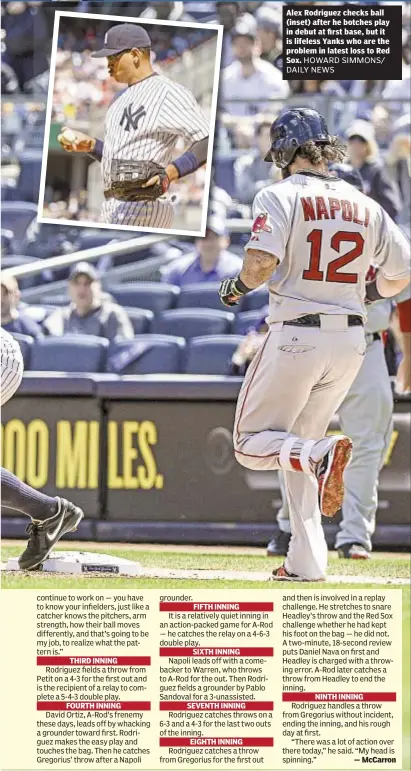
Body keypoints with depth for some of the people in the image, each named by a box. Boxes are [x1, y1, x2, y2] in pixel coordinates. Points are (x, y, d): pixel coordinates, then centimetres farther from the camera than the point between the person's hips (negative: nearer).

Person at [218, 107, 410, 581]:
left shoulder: (280, 196, -6)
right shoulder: (365, 206, 8)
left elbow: (262, 261, -20)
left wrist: (237, 287, 1)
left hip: (295, 336, -5)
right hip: (351, 340, 5)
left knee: (252, 443, 5)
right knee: (295, 447, 18)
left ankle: (322, 455, -25)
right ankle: (306, 562, 8)